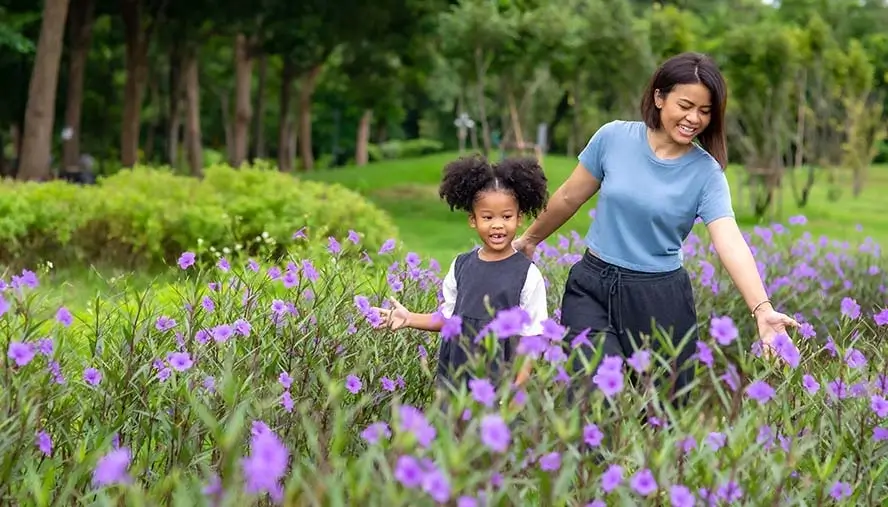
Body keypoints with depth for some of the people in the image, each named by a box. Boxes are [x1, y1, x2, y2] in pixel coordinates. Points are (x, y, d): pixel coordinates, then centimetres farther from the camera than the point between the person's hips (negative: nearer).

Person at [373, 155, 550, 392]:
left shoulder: (527, 274, -7)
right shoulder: (461, 265, 5)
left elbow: (530, 336, -5)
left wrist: (518, 386, -10)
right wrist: (410, 319, 4)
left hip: (500, 381, -4)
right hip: (455, 376, 4)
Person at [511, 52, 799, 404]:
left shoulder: (706, 172, -8)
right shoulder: (614, 138, -5)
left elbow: (730, 243, -20)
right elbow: (570, 198, 9)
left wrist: (762, 309, -34)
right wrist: (530, 239, 21)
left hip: (660, 299, 0)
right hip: (592, 287, 0)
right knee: (595, 393, -16)